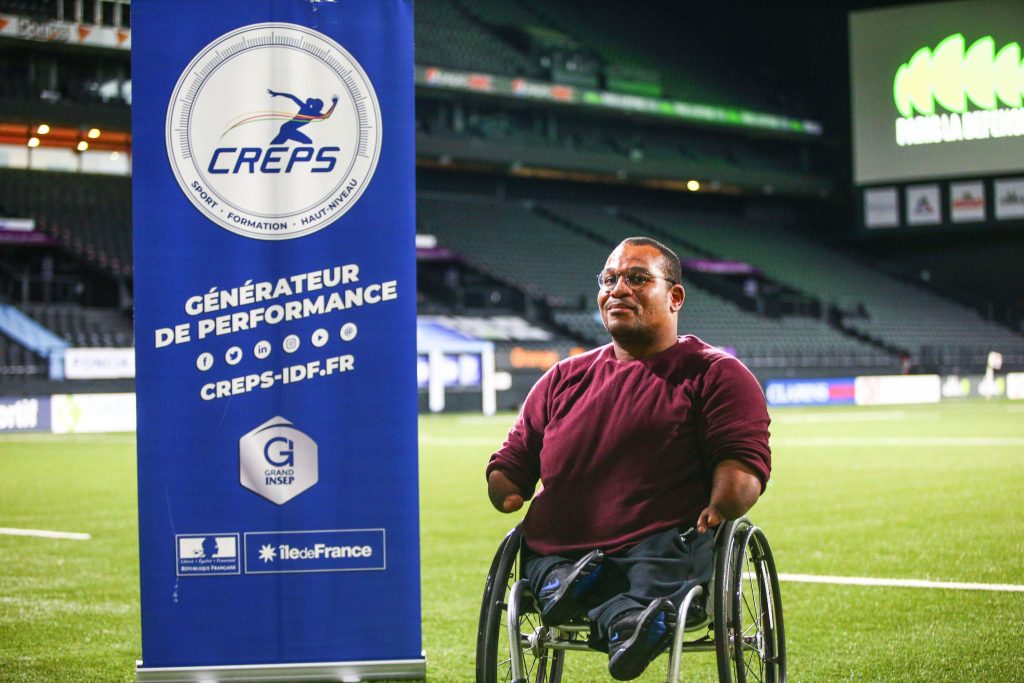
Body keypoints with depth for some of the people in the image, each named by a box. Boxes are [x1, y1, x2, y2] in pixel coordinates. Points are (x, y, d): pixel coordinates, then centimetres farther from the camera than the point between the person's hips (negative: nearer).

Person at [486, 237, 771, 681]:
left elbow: (745, 461, 0)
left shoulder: (715, 374, 13)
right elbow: (513, 459, 28)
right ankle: (625, 619, -55)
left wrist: (720, 506, -20)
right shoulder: (562, 379, 26)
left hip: (665, 548, -5)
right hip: (554, 557, 5)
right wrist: (506, 490, 6)